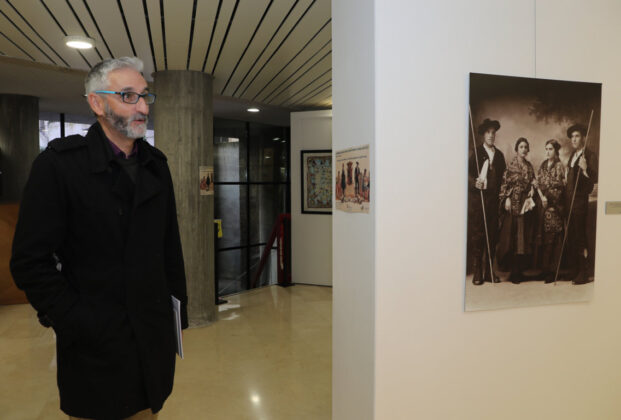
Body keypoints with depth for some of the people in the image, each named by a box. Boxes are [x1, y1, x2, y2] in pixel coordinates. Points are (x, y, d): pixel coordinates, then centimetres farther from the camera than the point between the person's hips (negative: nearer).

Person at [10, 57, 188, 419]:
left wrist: (177, 312, 7)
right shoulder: (59, 163, -8)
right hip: (95, 348, -4)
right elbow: (31, 262, -9)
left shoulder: (156, 164, 6)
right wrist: (76, 326, -12)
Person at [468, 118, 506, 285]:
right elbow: (468, 172, -5)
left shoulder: (499, 154, 17)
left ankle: (489, 270, 13)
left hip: (494, 199, 4)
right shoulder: (476, 152, 3)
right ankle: (477, 271, 2)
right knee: (477, 234, -4)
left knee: (492, 235, 4)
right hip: (478, 198, -4)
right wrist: (475, 183, -22)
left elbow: (503, 177, 17)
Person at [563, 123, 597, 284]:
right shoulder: (573, 155, 16)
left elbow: (595, 179, -19)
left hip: (580, 201, -8)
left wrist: (586, 169, -33)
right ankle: (573, 271, 20)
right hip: (569, 201, 8)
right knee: (570, 237, 11)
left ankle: (583, 274, 5)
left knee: (580, 237, -4)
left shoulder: (588, 156, -9)